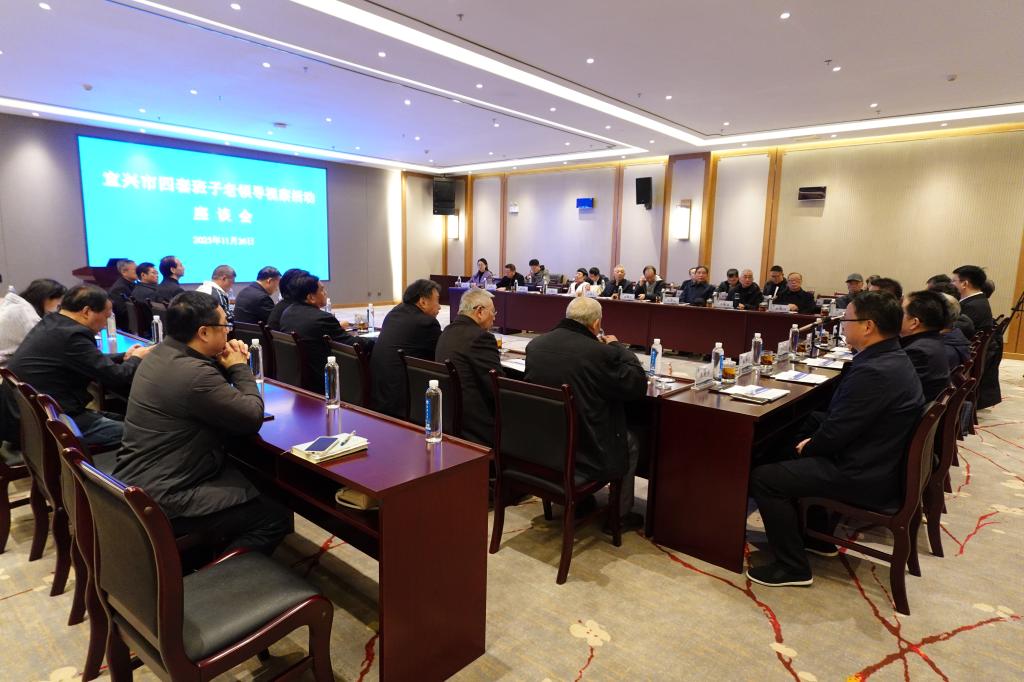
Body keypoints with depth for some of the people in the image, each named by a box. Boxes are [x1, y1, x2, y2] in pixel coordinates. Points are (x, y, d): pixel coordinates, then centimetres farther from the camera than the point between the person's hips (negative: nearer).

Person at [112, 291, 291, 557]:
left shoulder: (161, 352, 5)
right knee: (276, 516, -7)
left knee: (249, 478, 23)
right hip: (159, 501, -10)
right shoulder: (193, 373, -27)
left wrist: (228, 366, 0)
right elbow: (253, 418, -19)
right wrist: (240, 368, -6)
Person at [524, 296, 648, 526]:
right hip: (585, 454, -6)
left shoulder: (534, 344, -7)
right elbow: (639, 385, -9)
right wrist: (617, 347, 3)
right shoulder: (602, 353, -23)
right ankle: (621, 513, 37)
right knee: (630, 443, 26)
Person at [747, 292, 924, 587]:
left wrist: (807, 448, -4)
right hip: (880, 462, 10)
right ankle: (818, 537, 35)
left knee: (763, 478, -11)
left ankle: (793, 567, 3)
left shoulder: (873, 372, -28)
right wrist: (812, 441, 4)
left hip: (865, 477, -10)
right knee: (789, 453, 26)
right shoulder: (893, 359, 5)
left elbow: (834, 433, -24)